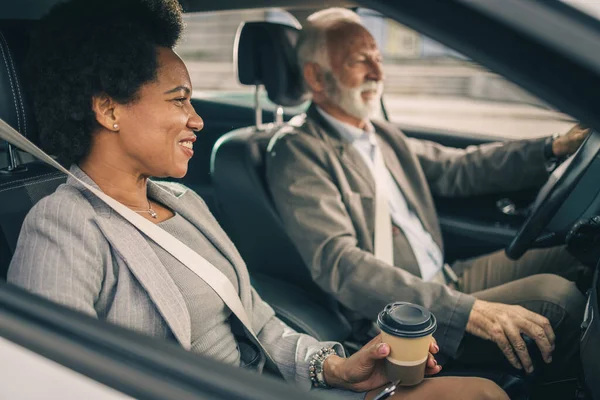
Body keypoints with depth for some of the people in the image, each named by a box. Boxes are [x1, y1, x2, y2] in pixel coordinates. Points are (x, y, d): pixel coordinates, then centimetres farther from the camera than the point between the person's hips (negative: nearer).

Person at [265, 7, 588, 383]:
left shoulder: (381, 134, 11)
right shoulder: (298, 151, -14)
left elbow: (456, 169, 15)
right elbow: (338, 263, -25)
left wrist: (555, 148, 2)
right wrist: (467, 309, -30)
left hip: (447, 282, 9)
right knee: (555, 296, -21)